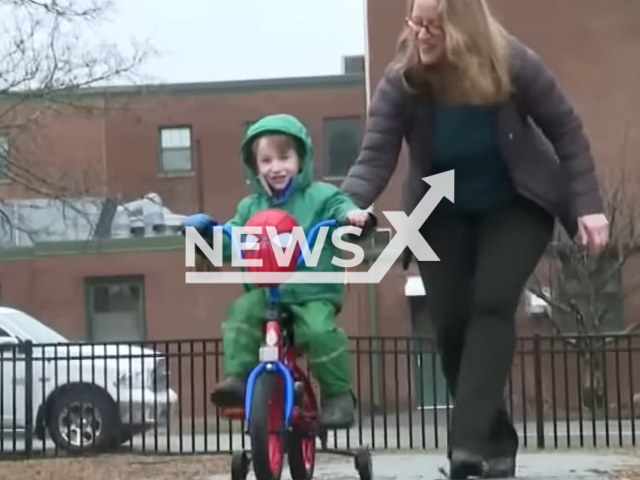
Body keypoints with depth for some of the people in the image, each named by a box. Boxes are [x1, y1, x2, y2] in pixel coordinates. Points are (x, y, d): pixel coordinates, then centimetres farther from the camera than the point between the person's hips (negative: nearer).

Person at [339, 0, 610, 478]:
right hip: (444, 216, 2)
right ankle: (496, 439, 11)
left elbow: (566, 130, -13)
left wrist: (588, 204, -19)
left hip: (516, 207, -2)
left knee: (492, 304, -21)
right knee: (451, 323, -5)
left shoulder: (512, 64, -24)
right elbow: (375, 158, -27)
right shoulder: (401, 83, -21)